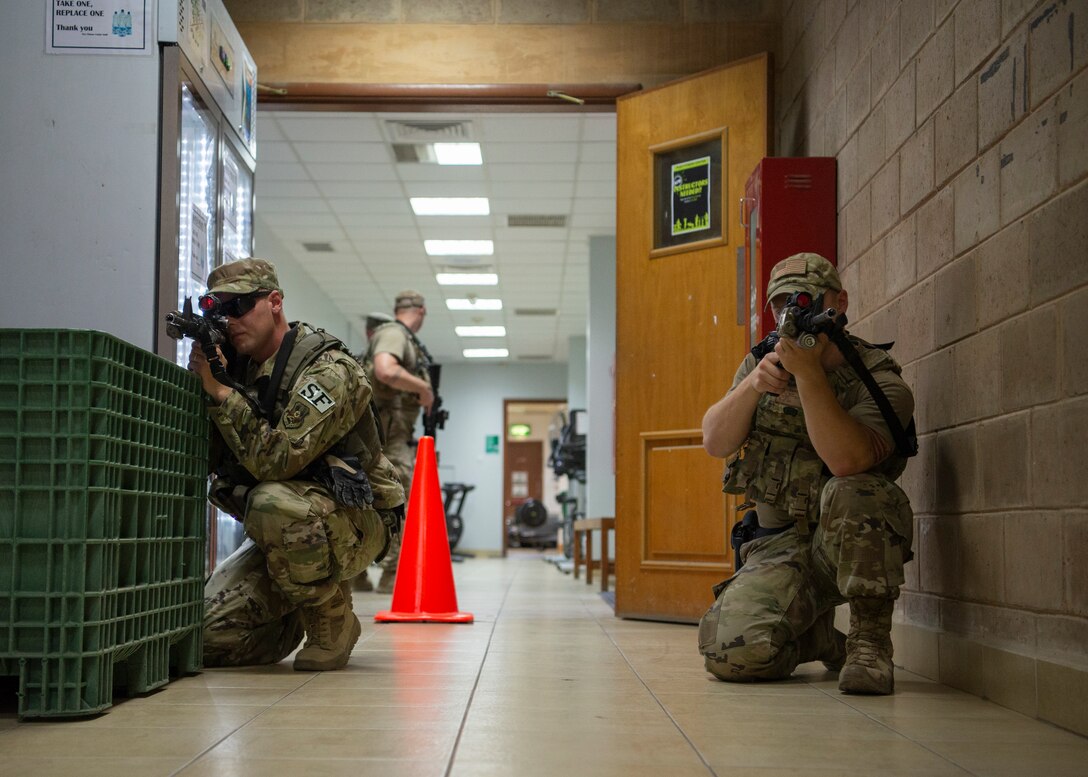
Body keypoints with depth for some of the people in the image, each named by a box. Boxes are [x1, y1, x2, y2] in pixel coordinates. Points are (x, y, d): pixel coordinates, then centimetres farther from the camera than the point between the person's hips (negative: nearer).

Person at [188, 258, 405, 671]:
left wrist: (219, 391, -26)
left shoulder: (328, 370, -19)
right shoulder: (237, 367, 4)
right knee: (211, 636, -9)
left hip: (353, 523, -7)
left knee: (273, 504, -38)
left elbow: (276, 460, -29)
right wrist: (197, 382, -15)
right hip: (293, 530, 7)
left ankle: (333, 623, -15)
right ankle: (301, 619, 21)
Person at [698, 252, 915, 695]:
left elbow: (847, 461, -29)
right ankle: (817, 639, 13)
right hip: (778, 548, 4)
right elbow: (716, 442, -2)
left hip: (853, 542, -4)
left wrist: (809, 373, -33)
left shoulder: (879, 383, -10)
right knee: (732, 653, -22)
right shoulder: (762, 362, 9)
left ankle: (870, 641, -19)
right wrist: (754, 384, -19)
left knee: (852, 492, -38)